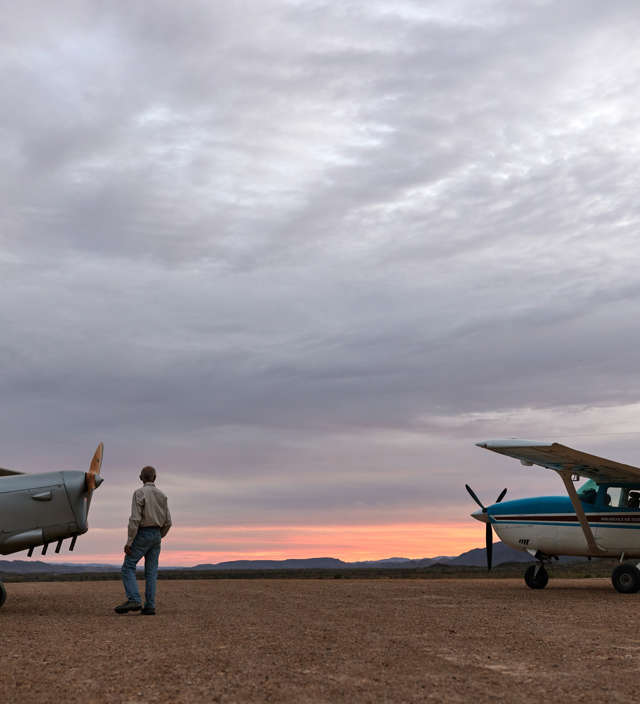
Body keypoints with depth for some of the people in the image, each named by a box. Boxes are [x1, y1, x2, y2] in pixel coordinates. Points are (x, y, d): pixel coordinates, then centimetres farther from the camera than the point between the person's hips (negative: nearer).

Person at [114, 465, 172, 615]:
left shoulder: (139, 493, -9)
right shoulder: (162, 495, 10)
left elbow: (135, 520, -16)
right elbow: (168, 522, 9)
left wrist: (129, 542, -14)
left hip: (142, 534, -6)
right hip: (156, 535, 6)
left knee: (128, 567, -3)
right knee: (151, 572, 6)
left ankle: (134, 600, -17)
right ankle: (149, 606, 0)